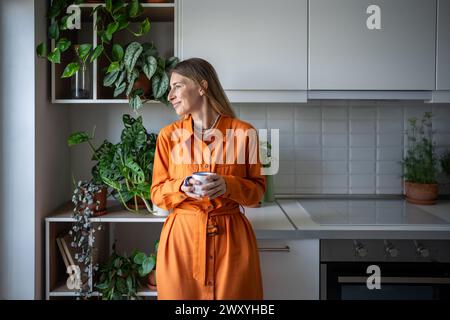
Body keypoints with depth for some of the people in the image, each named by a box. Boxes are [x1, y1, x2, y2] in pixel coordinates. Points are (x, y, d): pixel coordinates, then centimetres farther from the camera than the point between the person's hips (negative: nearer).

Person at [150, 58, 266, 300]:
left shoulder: (244, 132, -3)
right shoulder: (168, 135, 2)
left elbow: (257, 189, 3)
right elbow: (157, 194, 5)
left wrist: (228, 186, -17)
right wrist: (183, 187, -16)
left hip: (232, 238, 0)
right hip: (181, 237, 1)